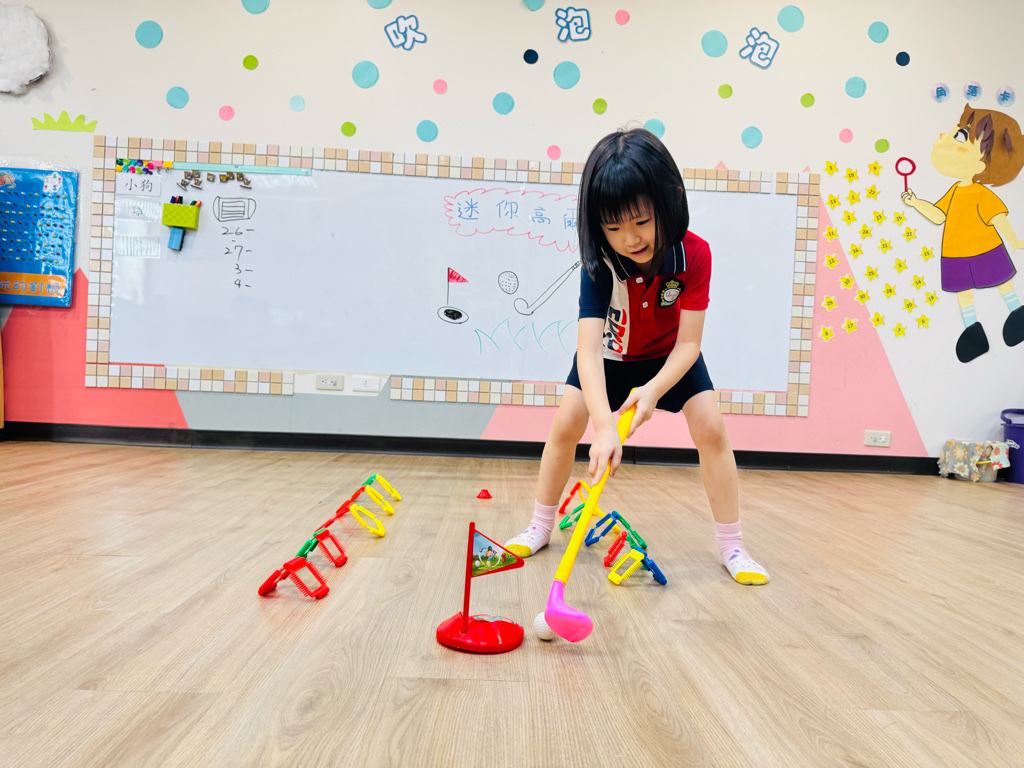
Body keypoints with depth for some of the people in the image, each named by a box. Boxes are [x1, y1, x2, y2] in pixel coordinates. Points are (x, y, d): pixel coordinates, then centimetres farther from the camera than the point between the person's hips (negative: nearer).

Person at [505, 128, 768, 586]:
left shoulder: (694, 254, -31)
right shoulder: (600, 263, -33)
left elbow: (688, 343, -28)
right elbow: (589, 349, -43)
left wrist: (654, 389, -45)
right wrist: (604, 426, -56)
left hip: (669, 355, 1)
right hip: (610, 353, 0)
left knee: (710, 428, -14)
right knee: (566, 424, -11)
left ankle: (732, 546, 0)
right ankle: (540, 528, 9)